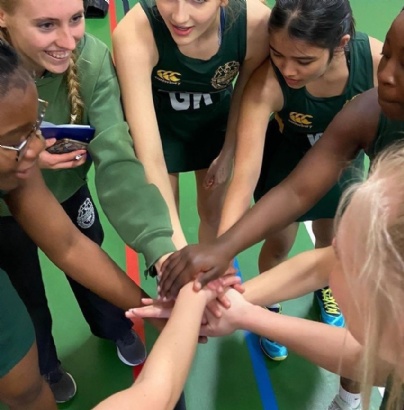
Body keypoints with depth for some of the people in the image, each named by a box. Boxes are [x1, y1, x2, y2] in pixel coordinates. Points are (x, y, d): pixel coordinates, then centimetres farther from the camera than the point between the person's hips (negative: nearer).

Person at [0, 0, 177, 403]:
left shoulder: (92, 59, -29)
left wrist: (162, 248, -48)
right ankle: (43, 368, 54)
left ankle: (115, 328, 60)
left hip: (67, 192, 2)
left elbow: (116, 159, -36)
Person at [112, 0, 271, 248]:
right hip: (157, 123, -2)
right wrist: (178, 246, -48)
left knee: (214, 210, 18)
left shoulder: (255, 23, -32)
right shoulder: (135, 33, -39)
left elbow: (246, 98, -10)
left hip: (215, 120, 2)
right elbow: (149, 155, -42)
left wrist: (228, 153, 1)